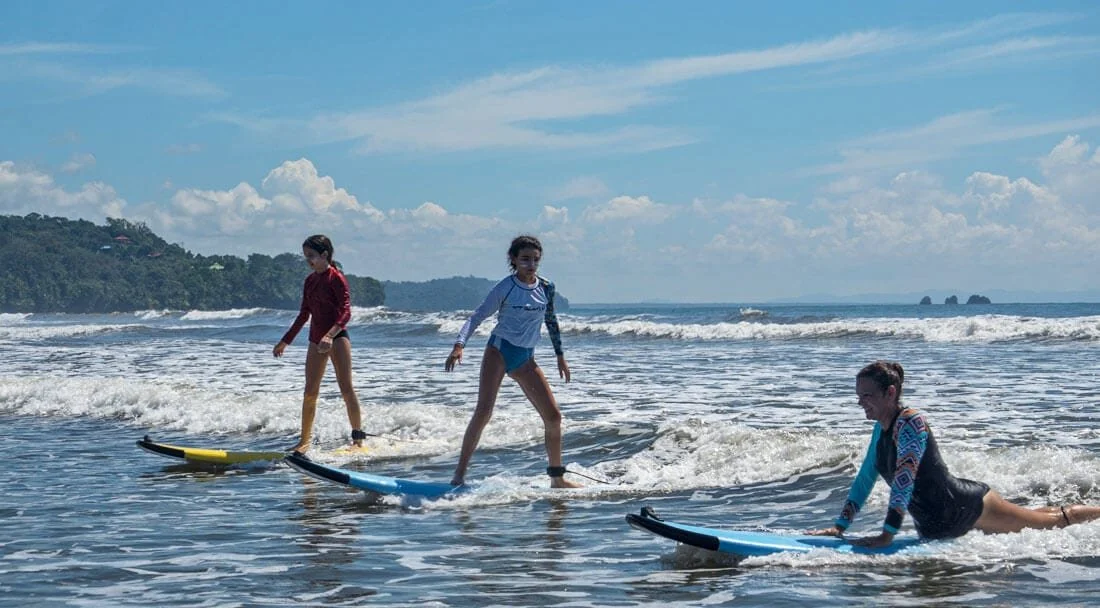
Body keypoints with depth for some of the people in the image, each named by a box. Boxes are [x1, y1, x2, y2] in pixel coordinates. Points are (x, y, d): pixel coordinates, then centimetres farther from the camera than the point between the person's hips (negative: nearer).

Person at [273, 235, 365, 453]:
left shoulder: (336, 278, -9)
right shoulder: (310, 281, 12)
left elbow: (346, 312, -18)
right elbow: (304, 314, 21)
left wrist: (330, 335, -33)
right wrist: (285, 341, 23)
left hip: (337, 337, -7)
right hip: (316, 340, 7)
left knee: (346, 388, -11)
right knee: (310, 392, 6)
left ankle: (358, 438, -7)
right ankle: (305, 441, 13)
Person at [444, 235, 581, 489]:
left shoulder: (546, 288, 6)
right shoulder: (505, 288, -7)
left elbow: (551, 321, 20)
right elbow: (477, 316, -8)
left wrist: (560, 356, 24)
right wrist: (459, 345, -22)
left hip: (525, 358, 5)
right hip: (499, 350, -5)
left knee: (553, 416, 1)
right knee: (484, 410, -20)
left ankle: (557, 478, 15)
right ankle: (459, 474, -17)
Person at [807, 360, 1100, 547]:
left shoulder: (910, 422, -27)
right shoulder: (881, 429, -1)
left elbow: (904, 480, -34)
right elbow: (864, 480, 6)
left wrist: (887, 535, -38)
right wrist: (839, 527, -1)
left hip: (968, 506, -7)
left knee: (1057, 521, 12)